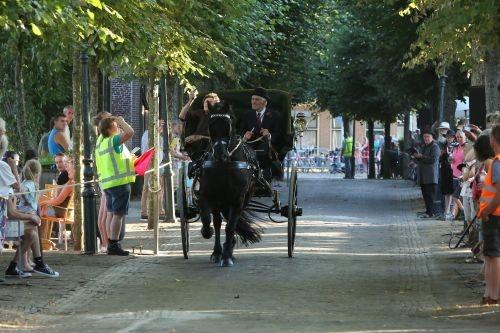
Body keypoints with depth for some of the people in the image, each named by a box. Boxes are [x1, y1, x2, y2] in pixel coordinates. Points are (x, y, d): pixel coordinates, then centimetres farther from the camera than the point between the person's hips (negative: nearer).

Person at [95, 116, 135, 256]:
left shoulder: (101, 140, 8)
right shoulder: (113, 140, -16)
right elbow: (130, 132, -30)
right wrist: (121, 121, -13)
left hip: (107, 182, 9)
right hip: (120, 181, -9)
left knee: (111, 213, 12)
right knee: (118, 214, -8)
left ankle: (111, 244, 15)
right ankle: (114, 245, -11)